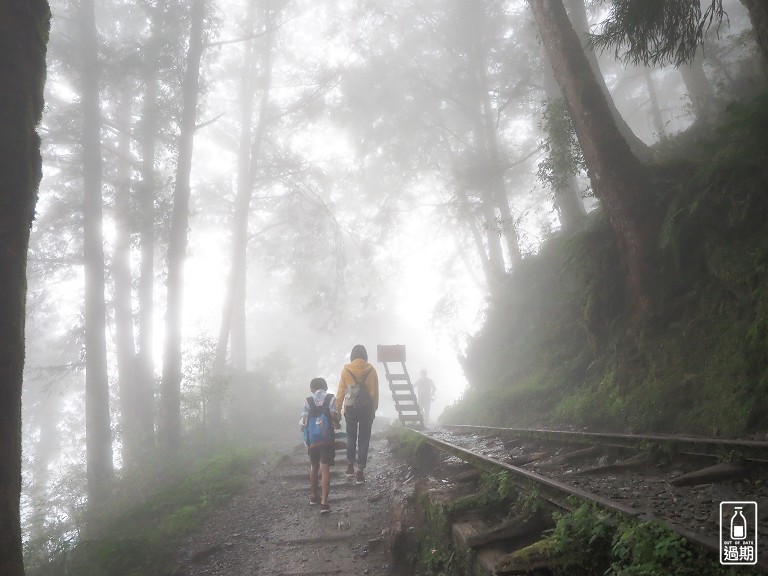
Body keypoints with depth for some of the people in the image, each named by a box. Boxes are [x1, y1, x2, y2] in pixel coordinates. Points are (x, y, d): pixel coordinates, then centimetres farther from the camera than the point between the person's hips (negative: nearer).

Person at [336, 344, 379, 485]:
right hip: (367, 408, 0)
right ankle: (360, 473, 4)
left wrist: (337, 409, 6)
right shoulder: (371, 370, -2)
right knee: (364, 440, 5)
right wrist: (374, 409, 11)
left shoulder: (346, 370, -4)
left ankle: (350, 467, 23)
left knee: (351, 437, 19)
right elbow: (375, 392, 2)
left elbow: (341, 391, -1)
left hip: (351, 409, 0)